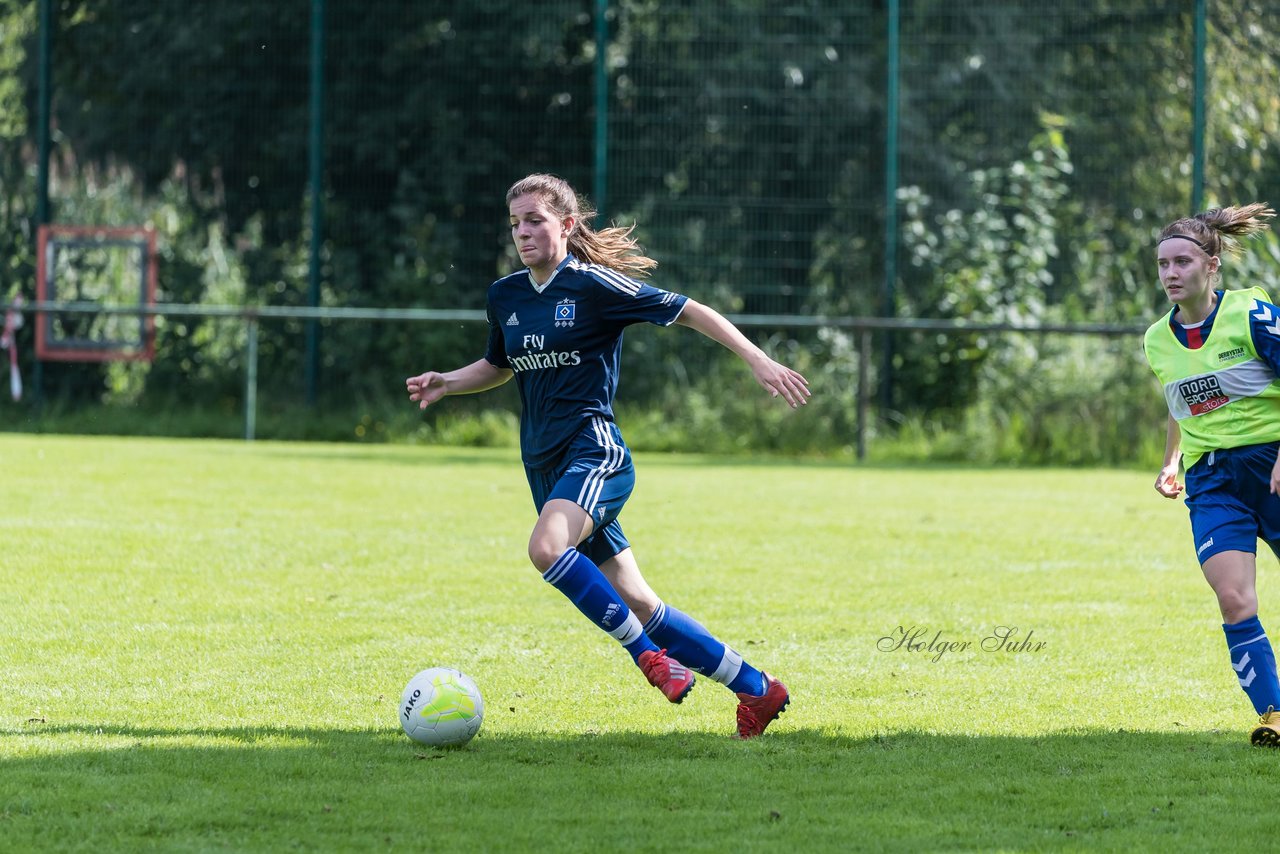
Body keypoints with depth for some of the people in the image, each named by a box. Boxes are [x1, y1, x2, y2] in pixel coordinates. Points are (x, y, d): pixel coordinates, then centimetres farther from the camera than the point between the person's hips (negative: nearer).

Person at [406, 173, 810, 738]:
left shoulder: (594, 286, -8)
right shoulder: (505, 296, 12)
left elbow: (691, 312, -6)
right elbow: (498, 367, 30)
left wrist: (759, 362, -13)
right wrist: (445, 384, 11)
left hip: (594, 451, -7)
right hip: (544, 464, 7)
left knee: (547, 547, -35)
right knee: (636, 605, 5)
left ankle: (647, 653, -19)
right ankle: (757, 689, 15)